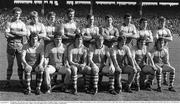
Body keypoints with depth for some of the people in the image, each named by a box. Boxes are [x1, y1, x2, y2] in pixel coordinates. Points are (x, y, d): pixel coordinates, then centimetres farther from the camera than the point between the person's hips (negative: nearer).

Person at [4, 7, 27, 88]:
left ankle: (21, 81, 11)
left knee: (20, 64, 3)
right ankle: (8, 81, 8)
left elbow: (25, 33, -7)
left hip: (20, 46, 2)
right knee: (10, 65, 1)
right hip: (11, 45, -2)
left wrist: (13, 32, -11)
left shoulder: (22, 24, 10)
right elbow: (6, 35, -10)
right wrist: (19, 35, -8)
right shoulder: (9, 23, 3)